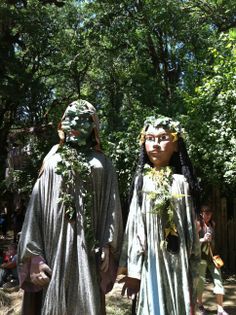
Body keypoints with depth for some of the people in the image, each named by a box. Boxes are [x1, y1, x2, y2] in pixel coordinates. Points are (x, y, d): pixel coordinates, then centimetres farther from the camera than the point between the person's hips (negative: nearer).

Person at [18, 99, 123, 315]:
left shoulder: (102, 163, 9)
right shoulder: (52, 161, 9)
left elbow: (111, 206, 4)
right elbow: (36, 208, 3)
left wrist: (107, 245, -5)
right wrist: (34, 256, -5)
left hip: (88, 250, 0)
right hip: (55, 248, 1)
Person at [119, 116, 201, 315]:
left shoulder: (181, 181, -1)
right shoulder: (142, 180, 0)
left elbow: (190, 228, 1)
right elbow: (134, 225, 0)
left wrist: (191, 272, 1)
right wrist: (133, 269, -3)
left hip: (177, 263, 0)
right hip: (150, 263, 0)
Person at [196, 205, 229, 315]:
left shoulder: (212, 223, 10)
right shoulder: (198, 224, -8)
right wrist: (203, 239, -26)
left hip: (212, 254, 6)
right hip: (201, 255, -6)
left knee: (218, 280, -1)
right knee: (201, 281, 3)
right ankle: (200, 305, 25)